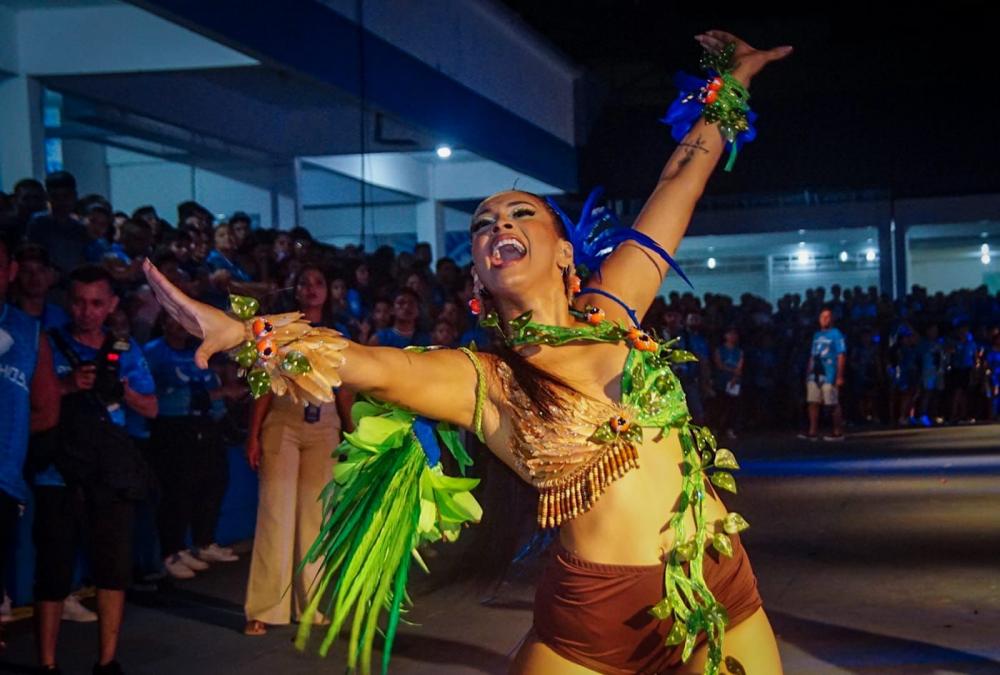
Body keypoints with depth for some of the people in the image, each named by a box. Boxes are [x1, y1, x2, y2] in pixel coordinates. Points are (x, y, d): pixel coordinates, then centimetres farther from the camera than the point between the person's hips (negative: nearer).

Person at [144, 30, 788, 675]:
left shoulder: (612, 312, 5)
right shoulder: (478, 381, -3)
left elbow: (682, 181, 13)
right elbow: (371, 366, -21)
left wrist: (734, 76, 22)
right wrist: (241, 331, -34)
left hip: (723, 592, 2)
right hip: (595, 619, -2)